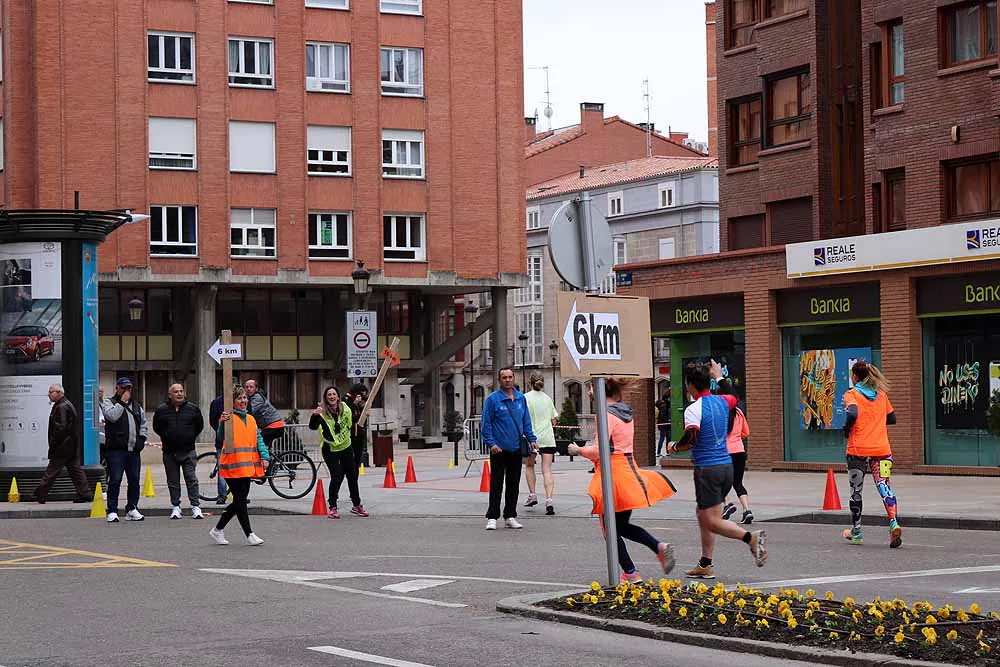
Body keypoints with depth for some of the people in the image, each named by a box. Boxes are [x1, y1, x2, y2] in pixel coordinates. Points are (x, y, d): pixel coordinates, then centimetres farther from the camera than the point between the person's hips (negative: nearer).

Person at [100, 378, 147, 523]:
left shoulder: (136, 406, 20)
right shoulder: (108, 402, 3)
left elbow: (143, 423, 29)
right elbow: (112, 416, -17)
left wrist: (141, 439, 15)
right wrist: (122, 402, -10)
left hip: (134, 450, 5)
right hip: (116, 449, -5)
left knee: (134, 481, 6)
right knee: (115, 481, -7)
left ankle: (132, 509, 16)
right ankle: (112, 511, -4)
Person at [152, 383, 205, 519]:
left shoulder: (193, 408, 1)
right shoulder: (161, 410, 1)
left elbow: (200, 426, 14)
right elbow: (156, 427, 16)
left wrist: (191, 438, 10)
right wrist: (166, 438, 12)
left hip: (188, 451, -1)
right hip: (169, 452, 1)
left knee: (191, 479, -4)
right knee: (173, 481, 7)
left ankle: (195, 507, -2)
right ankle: (176, 507, 15)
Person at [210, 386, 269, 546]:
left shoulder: (251, 419, 15)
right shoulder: (229, 418, -7)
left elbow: (258, 438, 13)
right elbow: (221, 435, -22)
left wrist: (265, 456, -1)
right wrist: (222, 423, -42)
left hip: (247, 466, 8)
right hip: (233, 465, -8)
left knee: (239, 500, 12)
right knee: (240, 500, -5)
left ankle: (218, 530, 25)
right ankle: (249, 534, -1)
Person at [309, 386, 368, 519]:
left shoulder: (345, 409, -2)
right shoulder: (322, 412, -15)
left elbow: (352, 422, 17)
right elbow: (313, 427, -31)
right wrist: (315, 415, -48)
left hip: (346, 447, 5)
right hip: (330, 449, -5)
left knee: (352, 476, 11)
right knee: (336, 477, -15)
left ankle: (357, 506, 27)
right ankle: (333, 508, -3)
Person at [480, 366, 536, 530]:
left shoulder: (521, 398, 9)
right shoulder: (493, 399, -6)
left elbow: (526, 421, 16)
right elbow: (486, 423, -7)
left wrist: (531, 439, 7)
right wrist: (491, 443, -14)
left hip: (516, 449, 5)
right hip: (499, 449, -5)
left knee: (514, 484, 9)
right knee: (496, 484, -3)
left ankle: (510, 516, 17)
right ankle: (492, 517, 1)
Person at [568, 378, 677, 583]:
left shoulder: (607, 415, -16)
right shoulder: (626, 413, 10)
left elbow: (597, 452, -19)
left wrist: (579, 450, -1)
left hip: (613, 472, -8)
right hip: (629, 468, 8)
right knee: (622, 526, 18)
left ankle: (630, 573, 4)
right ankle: (660, 547, 0)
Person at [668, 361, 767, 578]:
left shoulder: (694, 409, -13)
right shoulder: (721, 401, 8)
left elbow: (690, 438, -24)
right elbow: (734, 397, 33)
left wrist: (674, 447, -4)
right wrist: (719, 377, 45)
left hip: (707, 469, -8)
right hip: (726, 465, 8)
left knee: (711, 521, -4)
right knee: (703, 515, 18)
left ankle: (750, 537, -24)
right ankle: (705, 565, 20)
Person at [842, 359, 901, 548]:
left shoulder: (851, 394, -4)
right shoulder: (881, 394, 11)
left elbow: (852, 414, -22)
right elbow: (892, 418, 17)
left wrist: (846, 430, -5)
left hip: (858, 450, -3)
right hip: (881, 449, 3)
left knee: (856, 490, 11)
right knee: (884, 486, -3)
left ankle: (856, 531, 21)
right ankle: (893, 523, -25)